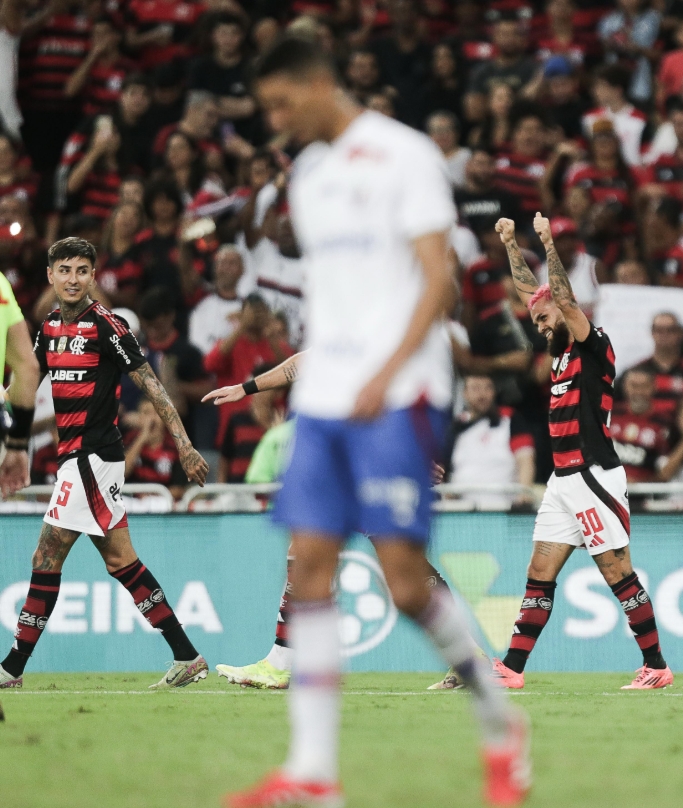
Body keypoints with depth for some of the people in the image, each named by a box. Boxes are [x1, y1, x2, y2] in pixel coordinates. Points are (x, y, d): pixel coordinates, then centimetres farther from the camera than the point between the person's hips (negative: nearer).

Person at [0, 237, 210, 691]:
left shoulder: (107, 326, -11)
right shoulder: (50, 329, 11)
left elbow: (151, 385, -12)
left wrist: (184, 445, -16)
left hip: (92, 456, -8)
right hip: (76, 454, 8)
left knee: (48, 557, -8)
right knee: (119, 559, 9)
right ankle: (187, 657, 13)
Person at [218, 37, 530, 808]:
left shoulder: (404, 154, -5)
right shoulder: (306, 173, 18)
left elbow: (437, 280, -10)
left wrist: (386, 375, -19)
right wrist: (312, 381, 18)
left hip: (397, 396, -7)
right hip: (322, 398, 7)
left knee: (404, 577, -10)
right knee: (309, 568, -3)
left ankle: (499, 722, 11)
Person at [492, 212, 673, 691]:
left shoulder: (594, 347, -7)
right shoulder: (563, 350, 16)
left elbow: (564, 298, -20)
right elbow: (530, 291, 22)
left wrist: (548, 243, -19)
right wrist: (511, 243, 23)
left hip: (595, 479, -9)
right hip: (564, 481, 9)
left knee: (618, 573, -8)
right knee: (540, 574, 5)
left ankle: (657, 666, -4)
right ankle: (512, 668, 4)